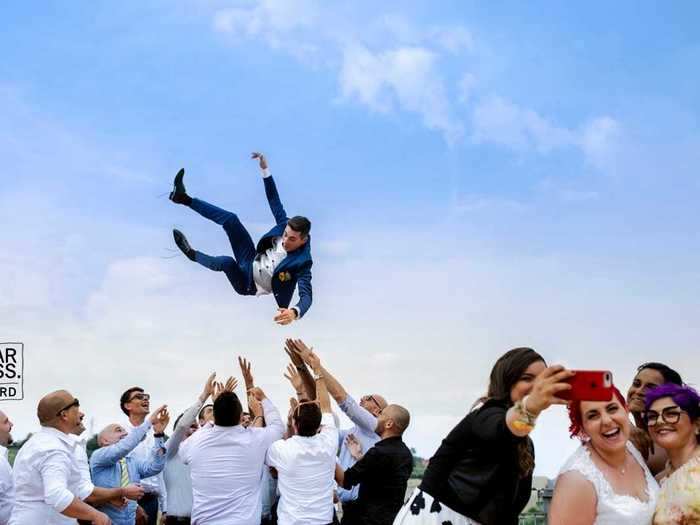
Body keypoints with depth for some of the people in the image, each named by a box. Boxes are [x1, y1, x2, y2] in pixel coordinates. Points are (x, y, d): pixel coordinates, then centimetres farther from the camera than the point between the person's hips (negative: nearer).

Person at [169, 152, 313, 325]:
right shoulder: (286, 225, -15)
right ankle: (183, 198, 0)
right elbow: (275, 201, -5)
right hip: (251, 260, 6)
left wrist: (294, 312, -64)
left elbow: (306, 296, -41)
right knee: (230, 219, -9)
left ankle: (192, 254, -5)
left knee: (227, 261, -35)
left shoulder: (302, 262, -32)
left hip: (248, 285, -6)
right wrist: (265, 168, -13)